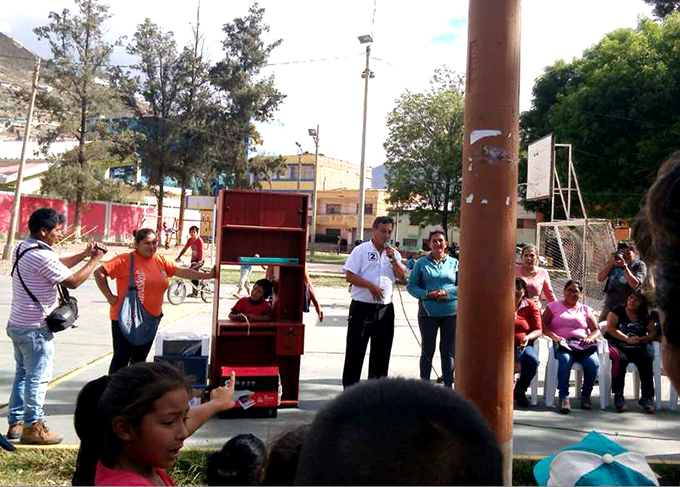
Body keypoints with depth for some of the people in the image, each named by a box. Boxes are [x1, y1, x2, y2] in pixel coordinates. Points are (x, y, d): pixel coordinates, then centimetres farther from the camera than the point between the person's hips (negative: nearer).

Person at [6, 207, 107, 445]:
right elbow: (73, 282, -17)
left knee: (22, 374, 19)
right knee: (38, 378, 1)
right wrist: (95, 260, -7)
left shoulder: (23, 248, 8)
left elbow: (57, 264, 17)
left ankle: (15, 422, 27)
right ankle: (33, 427, 10)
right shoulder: (42, 256, -23)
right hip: (35, 329, -10)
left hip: (17, 325, 10)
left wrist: (84, 254, 9)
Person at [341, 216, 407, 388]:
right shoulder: (361, 250, -2)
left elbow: (403, 276, 6)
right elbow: (350, 276, -8)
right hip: (362, 307, -5)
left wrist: (393, 259, -7)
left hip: (385, 308, 5)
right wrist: (371, 285, -17)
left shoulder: (393, 254, 13)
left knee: (381, 350, 10)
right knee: (355, 349, -1)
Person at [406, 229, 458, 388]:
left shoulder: (454, 263, 6)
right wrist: (427, 294, -15)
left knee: (448, 351, 7)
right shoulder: (421, 263, 3)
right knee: (427, 351, 8)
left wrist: (446, 293, -13)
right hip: (428, 313, -1)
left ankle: (448, 386, 17)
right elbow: (411, 286, 1)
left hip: (451, 313, 1)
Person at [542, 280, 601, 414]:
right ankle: (564, 397, -36)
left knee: (594, 363, -30)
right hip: (562, 343, -2)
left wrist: (590, 337, -6)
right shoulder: (554, 306, 19)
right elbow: (542, 325, 5)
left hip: (583, 343, 2)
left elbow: (597, 331, 17)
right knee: (565, 359, -37)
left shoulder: (585, 309, 26)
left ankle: (586, 394, -10)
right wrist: (554, 336, -13)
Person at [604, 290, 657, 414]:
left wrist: (641, 339, -11)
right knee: (620, 358, -35)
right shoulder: (617, 312, 9)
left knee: (647, 359, -29)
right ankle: (618, 395, -27)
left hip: (638, 349, 3)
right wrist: (627, 339, -14)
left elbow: (653, 333, 10)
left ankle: (647, 396, -22)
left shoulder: (645, 317, 19)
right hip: (619, 347, -3)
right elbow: (610, 328, -5)